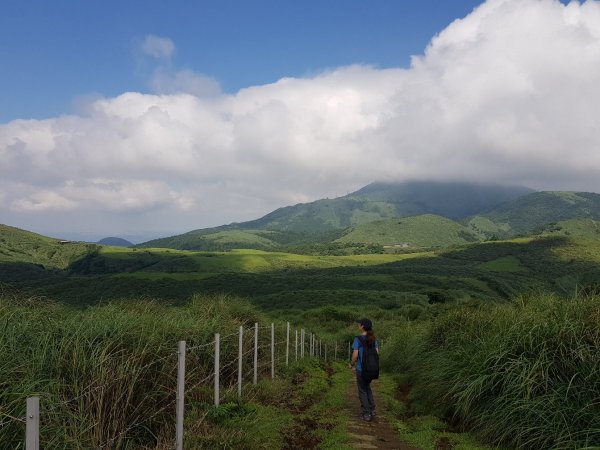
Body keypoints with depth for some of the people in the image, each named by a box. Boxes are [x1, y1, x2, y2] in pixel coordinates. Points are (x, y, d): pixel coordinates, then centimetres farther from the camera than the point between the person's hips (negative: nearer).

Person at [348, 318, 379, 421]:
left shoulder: (358, 339, -15)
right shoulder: (373, 339, 1)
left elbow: (355, 355, -17)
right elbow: (377, 353, 3)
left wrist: (351, 364, 1)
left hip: (361, 369, -5)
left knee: (362, 391, 8)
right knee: (367, 387, 24)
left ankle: (366, 414, 10)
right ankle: (372, 410, 21)